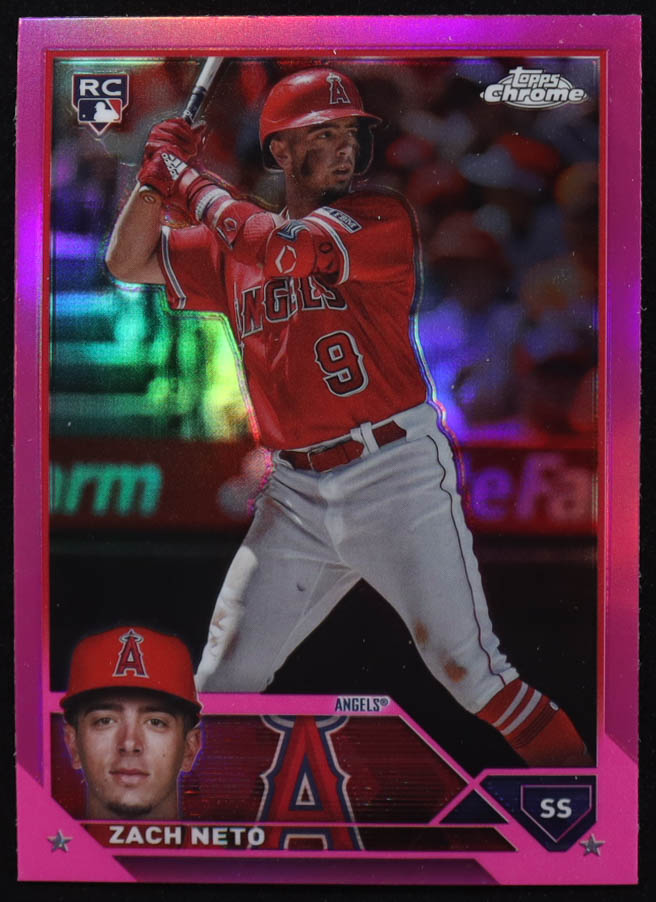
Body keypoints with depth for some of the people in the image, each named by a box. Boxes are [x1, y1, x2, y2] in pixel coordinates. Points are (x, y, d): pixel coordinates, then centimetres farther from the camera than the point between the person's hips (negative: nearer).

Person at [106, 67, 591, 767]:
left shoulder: (383, 217, -5)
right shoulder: (233, 246, 12)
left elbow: (282, 245, -20)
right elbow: (128, 263, 18)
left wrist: (186, 177, -7)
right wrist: (157, 172, 3)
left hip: (398, 478, -5)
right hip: (295, 493, 5)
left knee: (470, 671, -5)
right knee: (223, 680, 8)